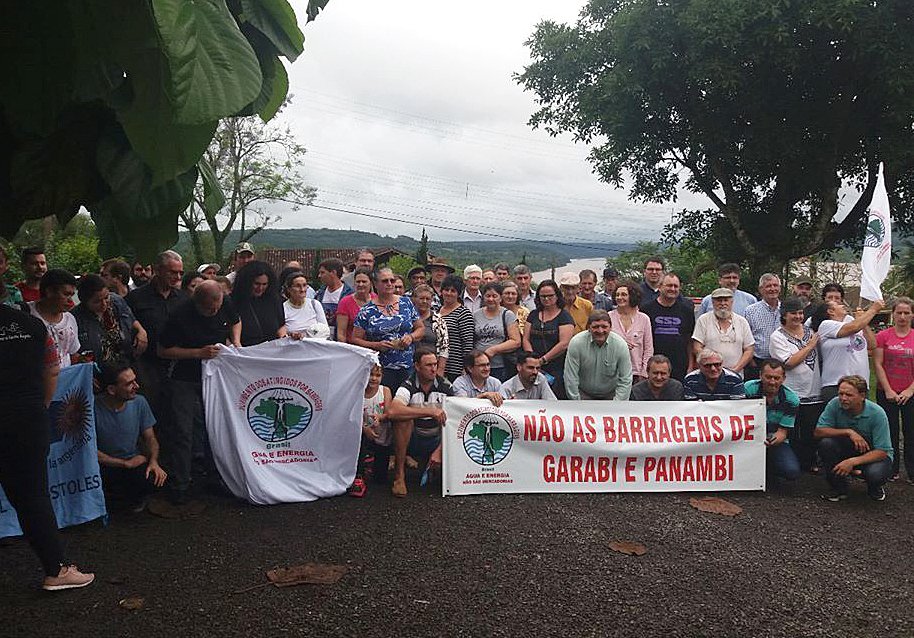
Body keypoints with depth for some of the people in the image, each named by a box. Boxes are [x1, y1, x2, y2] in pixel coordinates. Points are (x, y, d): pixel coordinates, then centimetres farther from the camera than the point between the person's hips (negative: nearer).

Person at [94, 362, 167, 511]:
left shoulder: (139, 402, -6)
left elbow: (150, 438, 2)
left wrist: (153, 461, -18)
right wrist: (125, 463, -17)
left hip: (134, 461, 2)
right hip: (105, 466, -2)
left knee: (154, 478, -29)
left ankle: (135, 497, 11)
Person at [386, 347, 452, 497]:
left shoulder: (445, 386, -5)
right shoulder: (408, 386, -13)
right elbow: (392, 411, -34)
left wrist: (439, 451, -19)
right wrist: (430, 412, -34)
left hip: (436, 441, 3)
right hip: (412, 440, -2)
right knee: (403, 419, -32)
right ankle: (399, 476, -23)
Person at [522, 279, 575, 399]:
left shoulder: (565, 317, 0)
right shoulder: (533, 315, 15)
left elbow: (564, 344, -9)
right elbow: (526, 339, 11)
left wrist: (543, 360, -11)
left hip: (557, 369, -4)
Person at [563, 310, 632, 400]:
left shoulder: (621, 345, -16)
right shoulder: (576, 343, -20)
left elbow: (625, 381, -11)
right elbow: (571, 378, -15)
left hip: (611, 395, 1)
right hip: (583, 395, -1)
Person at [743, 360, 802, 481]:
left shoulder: (791, 399, -8)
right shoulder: (748, 389, -13)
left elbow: (782, 431, -6)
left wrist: (774, 440, -31)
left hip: (776, 441, 2)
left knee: (792, 472, -22)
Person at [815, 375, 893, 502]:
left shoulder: (877, 413, -22)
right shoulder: (835, 404, -16)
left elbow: (882, 452, -22)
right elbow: (818, 432, -18)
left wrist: (852, 462, -35)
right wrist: (848, 432, -31)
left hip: (872, 455, -2)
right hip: (846, 450, 3)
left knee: (875, 474, -35)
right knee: (826, 443, -27)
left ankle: (876, 486, 7)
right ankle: (839, 488, -7)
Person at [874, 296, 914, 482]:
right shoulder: (883, 336, -2)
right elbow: (877, 364, -3)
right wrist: (888, 390, -7)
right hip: (887, 394, -1)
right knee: (890, 433, 7)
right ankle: (891, 471, 18)